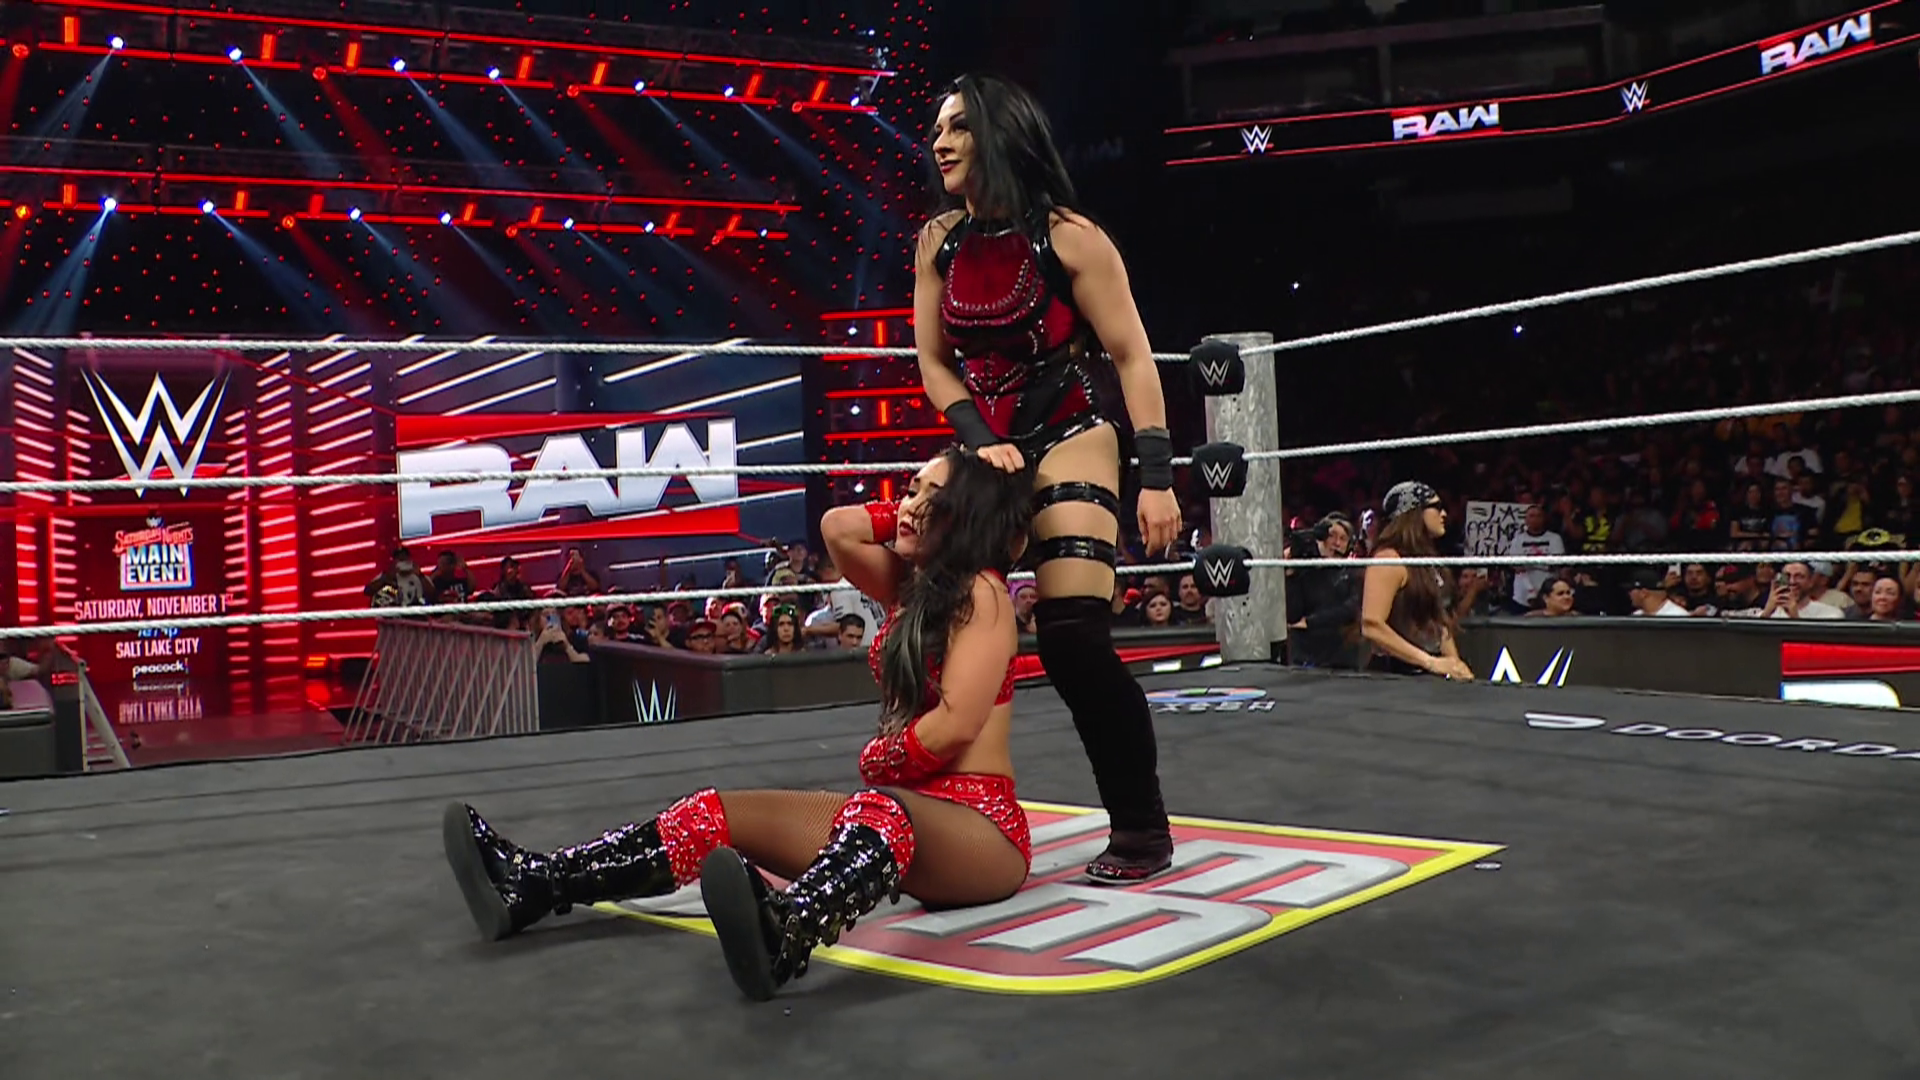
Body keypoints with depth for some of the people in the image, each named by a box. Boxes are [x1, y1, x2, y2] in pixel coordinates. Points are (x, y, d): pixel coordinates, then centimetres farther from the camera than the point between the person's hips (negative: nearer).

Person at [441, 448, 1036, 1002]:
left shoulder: (982, 592, -9)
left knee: (879, 814, -43)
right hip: (906, 806, 9)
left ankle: (783, 937, -72)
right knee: (719, 812, -5)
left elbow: (956, 724, -18)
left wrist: (874, 764, -3)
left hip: (981, 828, -8)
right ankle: (530, 885, -14)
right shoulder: (915, 585, 16)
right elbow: (837, 526, 15)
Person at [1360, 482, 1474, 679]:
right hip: (1396, 674, -8)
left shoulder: (1426, 560, 14)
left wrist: (1455, 665, 5)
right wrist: (1430, 662, -21)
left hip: (1429, 676, 8)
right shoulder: (1389, 559, -12)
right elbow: (1372, 626, -21)